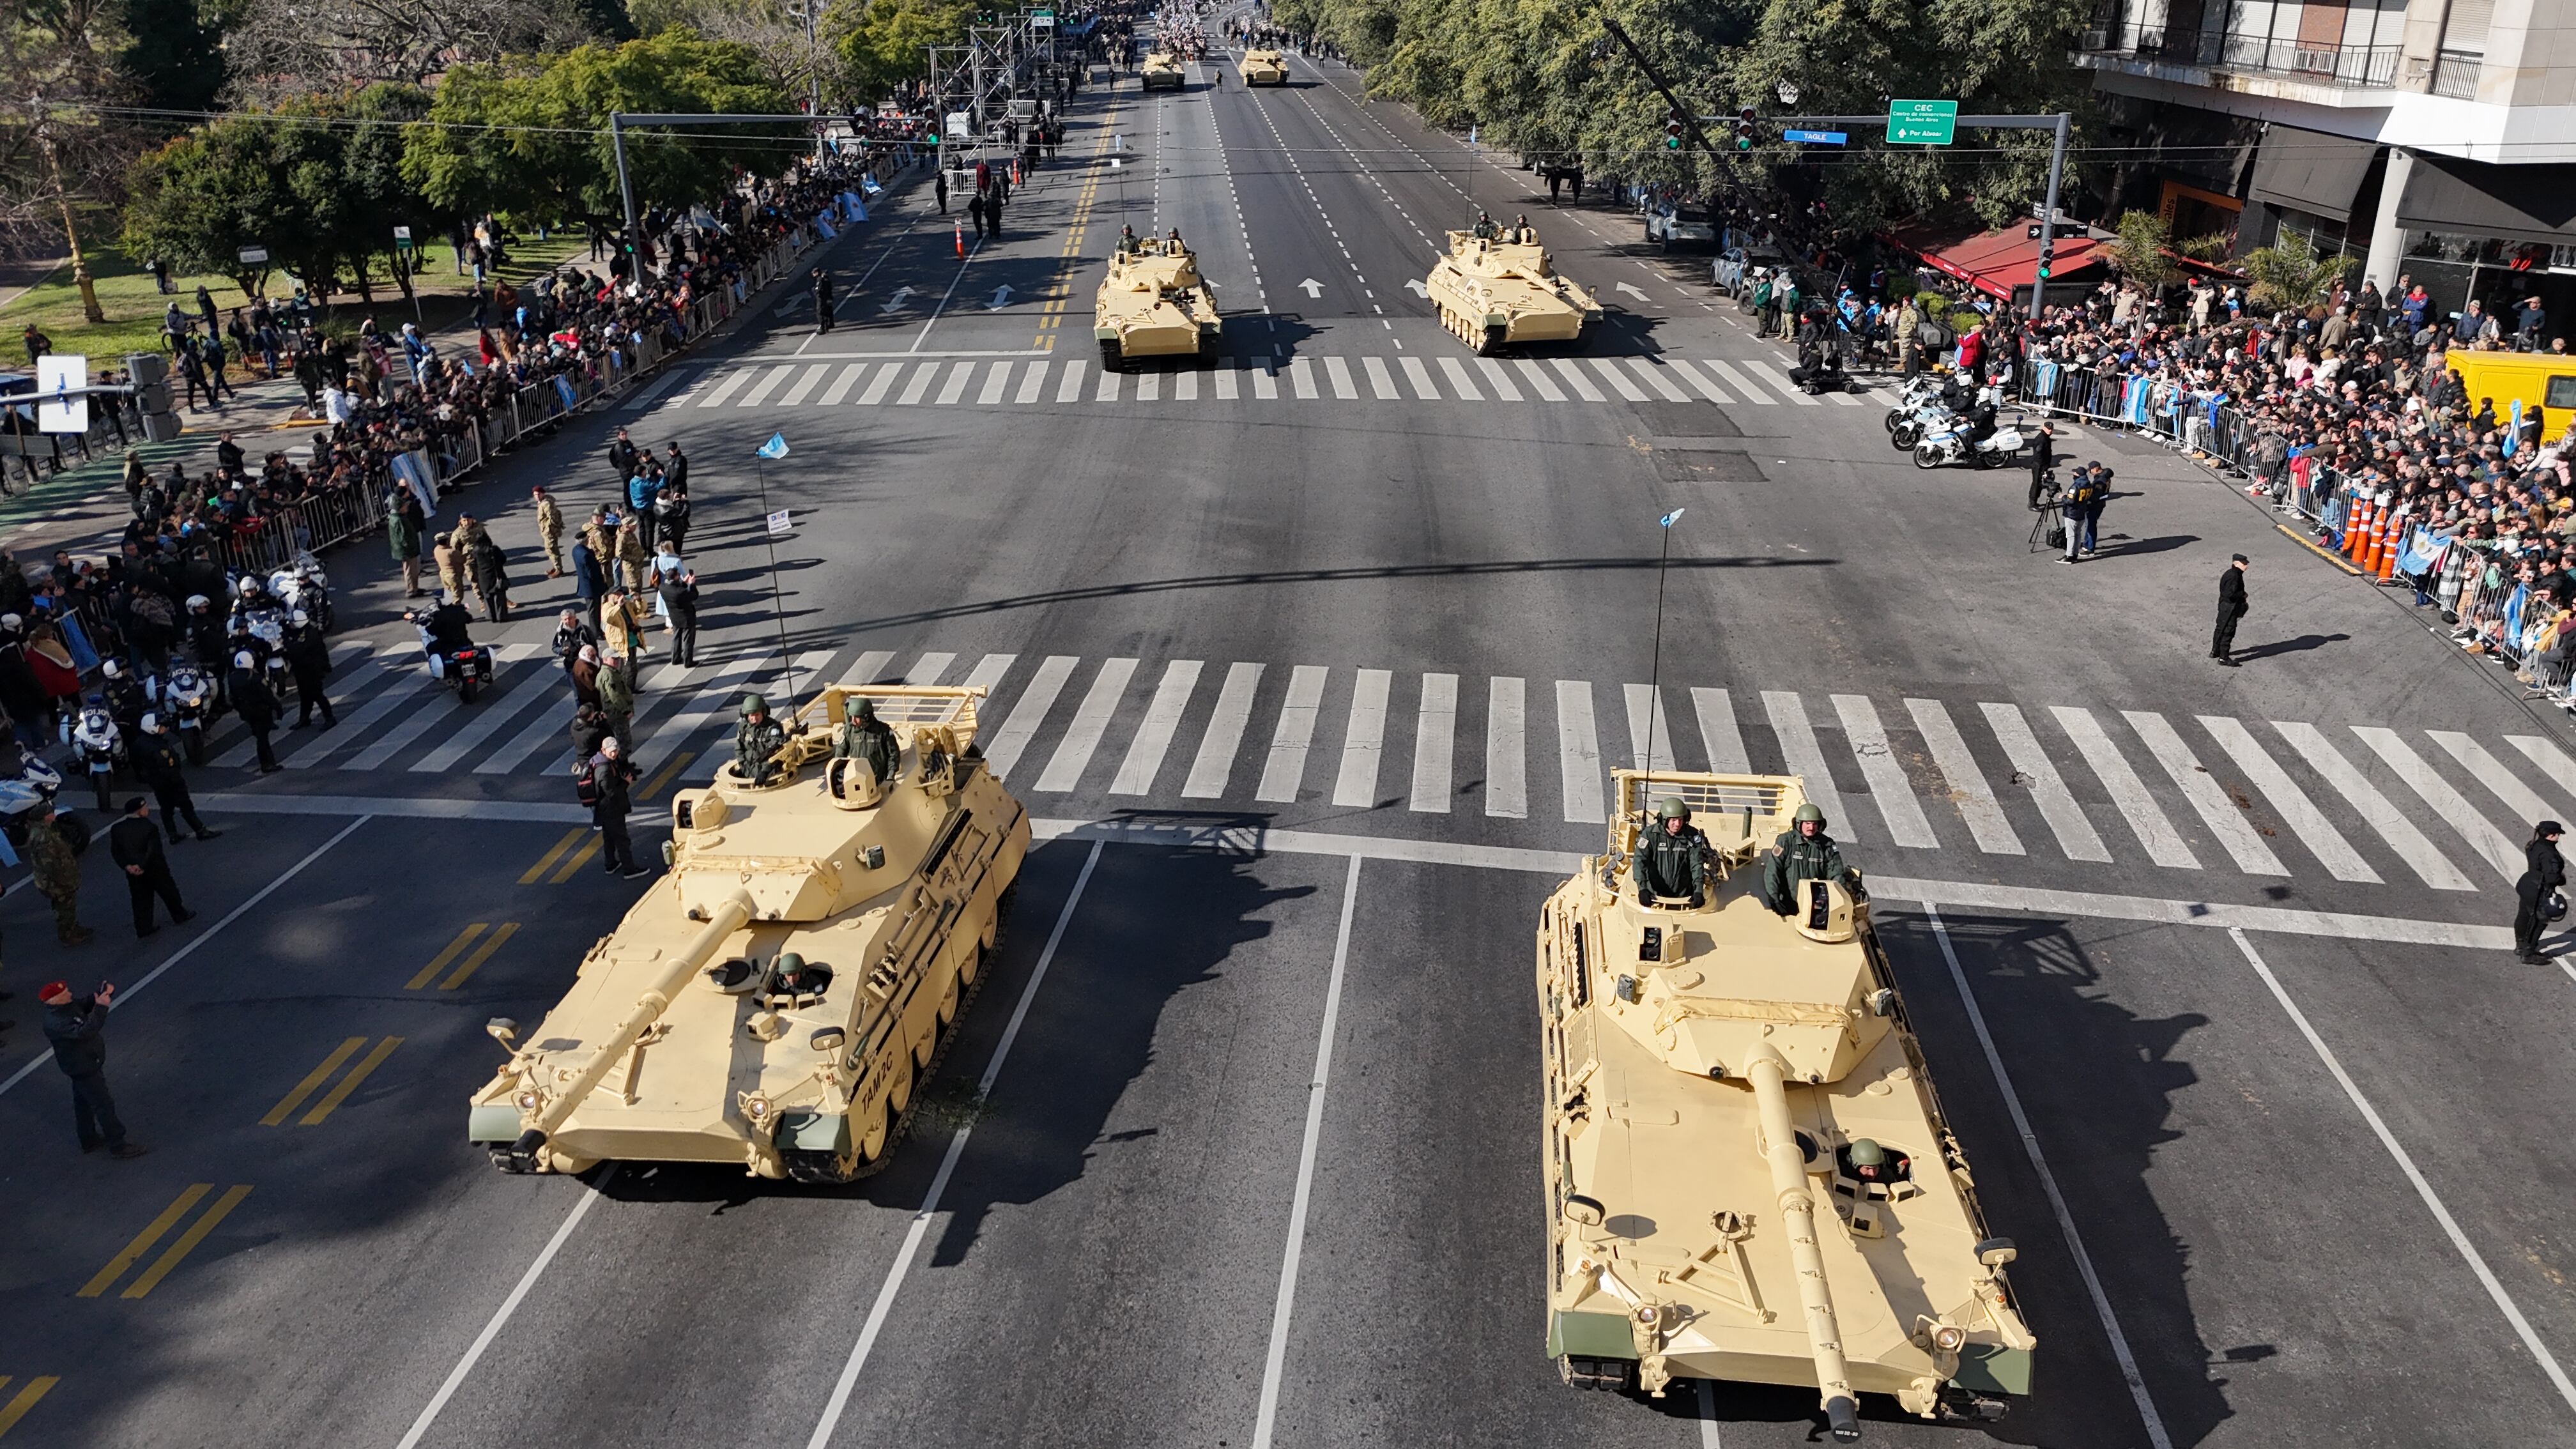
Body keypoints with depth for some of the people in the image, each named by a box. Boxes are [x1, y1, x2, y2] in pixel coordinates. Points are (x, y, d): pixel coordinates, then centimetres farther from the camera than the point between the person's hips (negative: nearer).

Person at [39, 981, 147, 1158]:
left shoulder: (69, 1005, -7)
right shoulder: (55, 1023, -34)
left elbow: (86, 1003, 6)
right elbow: (84, 1032, -44)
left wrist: (104, 994, -16)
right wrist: (101, 1007, -46)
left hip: (84, 1065, 10)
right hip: (83, 1069, -10)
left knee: (84, 1103, 24)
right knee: (104, 1105, 0)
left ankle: (89, 1140, 41)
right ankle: (118, 1146, 10)